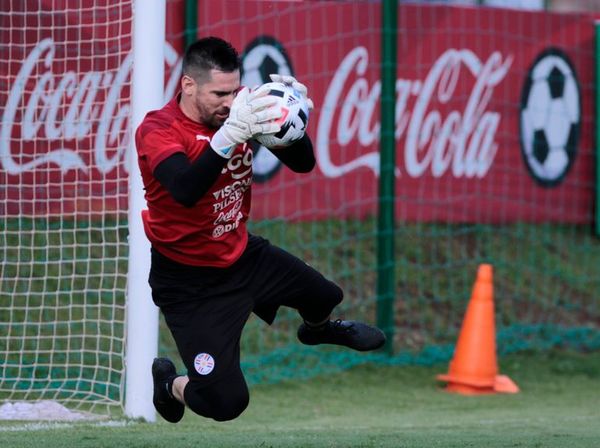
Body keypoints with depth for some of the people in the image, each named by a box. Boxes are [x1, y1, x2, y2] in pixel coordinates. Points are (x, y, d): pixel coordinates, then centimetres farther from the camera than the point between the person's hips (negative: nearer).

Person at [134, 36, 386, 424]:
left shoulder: (239, 110, -9)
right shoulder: (157, 130, -25)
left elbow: (303, 163, -7)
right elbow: (185, 191, -44)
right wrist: (230, 134, -56)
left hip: (243, 256, 6)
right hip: (190, 281, -6)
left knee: (326, 296, 22)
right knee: (226, 403, -14)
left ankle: (317, 328, 60)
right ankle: (169, 383, 21)